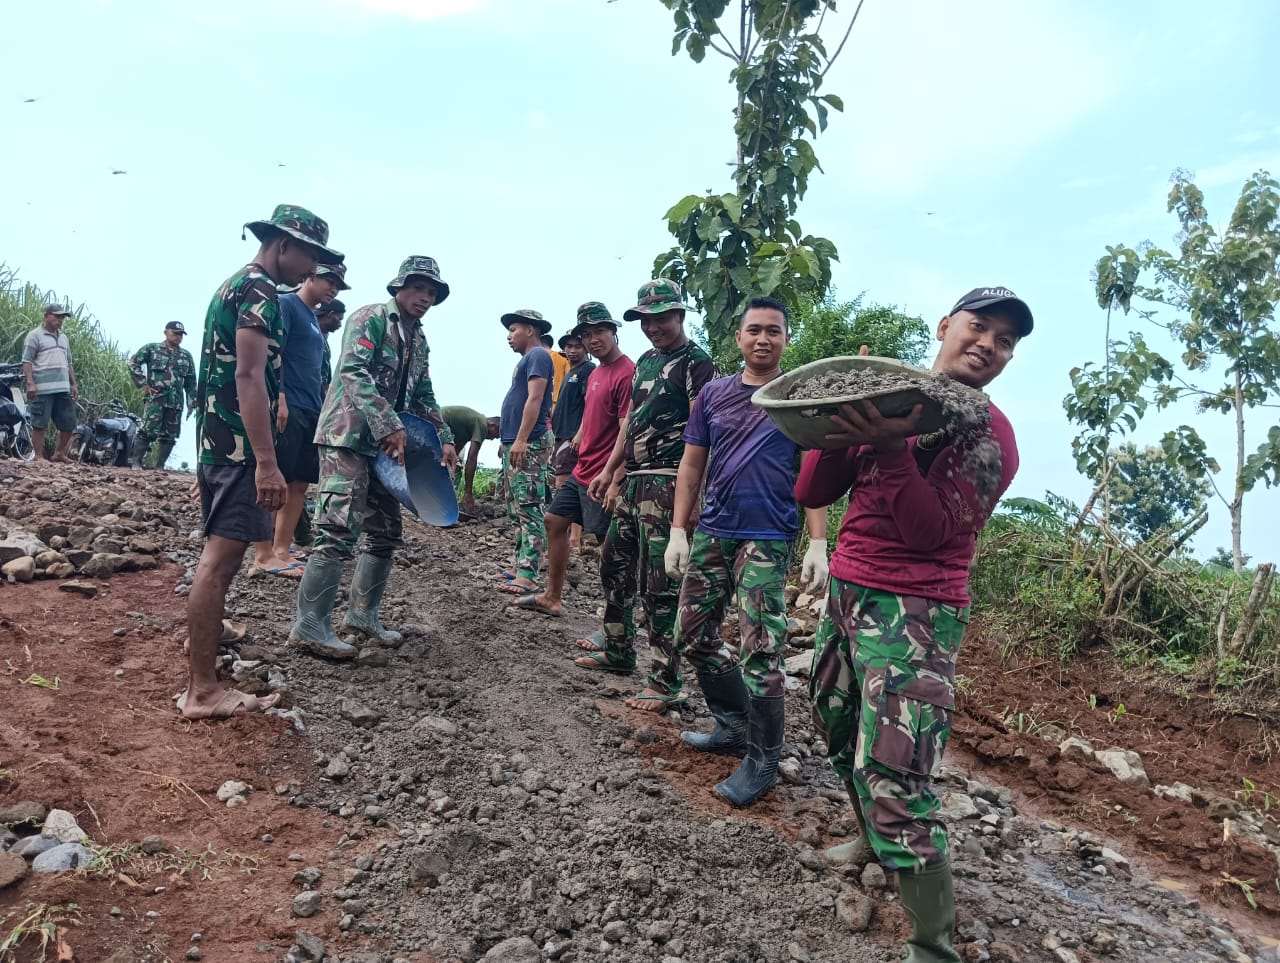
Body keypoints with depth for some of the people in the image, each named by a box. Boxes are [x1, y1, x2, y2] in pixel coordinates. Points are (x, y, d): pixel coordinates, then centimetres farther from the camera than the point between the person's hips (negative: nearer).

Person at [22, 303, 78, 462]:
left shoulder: (63, 338, 20)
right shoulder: (35, 335, -1)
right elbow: (26, 361, -8)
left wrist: (74, 384, 19)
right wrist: (30, 383, -17)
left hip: (63, 389, 7)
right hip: (42, 389, -7)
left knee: (68, 424, 8)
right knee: (40, 425, -3)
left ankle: (59, 454, 20)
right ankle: (39, 457, 2)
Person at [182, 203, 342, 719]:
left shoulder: (232, 286, 20)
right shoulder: (259, 291, -13)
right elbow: (250, 378, -23)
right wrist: (266, 463, -29)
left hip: (216, 439, 11)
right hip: (240, 444, -11)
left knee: (220, 547, 25)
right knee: (223, 555, -11)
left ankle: (203, 632, 45)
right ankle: (202, 690, -9)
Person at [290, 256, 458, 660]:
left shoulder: (419, 340, 20)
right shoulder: (372, 318, -5)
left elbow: (424, 397, 26)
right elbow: (353, 371, -19)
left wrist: (445, 439, 13)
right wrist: (390, 425, -25)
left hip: (383, 446, 9)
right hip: (347, 437, -9)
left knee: (386, 531, 10)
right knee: (340, 528, -15)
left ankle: (363, 613, 21)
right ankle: (309, 625, -10)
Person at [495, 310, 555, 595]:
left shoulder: (537, 355, -7)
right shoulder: (527, 359, 23)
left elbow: (535, 399, -17)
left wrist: (521, 440, -23)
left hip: (528, 446, -11)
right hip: (515, 445, 11)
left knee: (529, 510, -12)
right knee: (517, 510, 13)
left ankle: (527, 575, -14)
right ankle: (521, 566, 19)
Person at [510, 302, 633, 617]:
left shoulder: (626, 373, -16)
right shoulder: (595, 374, 13)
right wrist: (576, 441, 16)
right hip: (581, 471, 10)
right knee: (555, 522, 17)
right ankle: (552, 598, 30)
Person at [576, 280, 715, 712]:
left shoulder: (696, 363, -7)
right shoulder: (645, 361, 19)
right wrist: (611, 472, 21)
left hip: (667, 482, -9)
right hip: (634, 480, 9)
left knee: (659, 582, -9)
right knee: (614, 564, 17)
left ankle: (666, 682, -2)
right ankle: (618, 648, 35)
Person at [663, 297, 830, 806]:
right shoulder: (713, 394, 9)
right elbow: (692, 465, 10)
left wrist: (818, 543, -10)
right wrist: (678, 530, 2)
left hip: (766, 540, -4)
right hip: (709, 534, 5)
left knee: (760, 650, -5)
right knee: (692, 636, 11)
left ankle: (763, 758, 11)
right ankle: (734, 725, 30)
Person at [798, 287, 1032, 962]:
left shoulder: (989, 433, -7)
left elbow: (929, 533, -18)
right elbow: (811, 493, 3)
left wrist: (890, 446, -29)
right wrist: (842, 428, -14)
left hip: (913, 613, -7)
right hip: (844, 593, 7)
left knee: (893, 780, -13)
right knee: (839, 732, 22)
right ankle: (872, 844, 48)